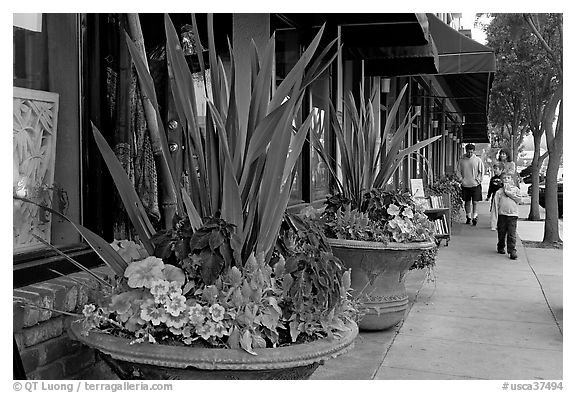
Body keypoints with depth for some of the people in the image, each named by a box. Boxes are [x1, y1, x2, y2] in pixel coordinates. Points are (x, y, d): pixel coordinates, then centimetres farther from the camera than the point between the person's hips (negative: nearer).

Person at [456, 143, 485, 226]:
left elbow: (481, 171, 3)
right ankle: (468, 217, 19)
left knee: (475, 202, -6)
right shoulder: (461, 160, 5)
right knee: (467, 202, 9)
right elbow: (458, 171, 10)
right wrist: (460, 179, -3)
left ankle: (475, 217, -3)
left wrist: (478, 179, -7)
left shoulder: (478, 160, 1)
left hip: (475, 185, -2)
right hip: (465, 185, 2)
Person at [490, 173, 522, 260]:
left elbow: (519, 199, -7)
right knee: (501, 234, 9)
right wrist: (494, 220, -5)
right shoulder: (499, 192, 3)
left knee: (512, 235, -6)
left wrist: (508, 192, -9)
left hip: (513, 215, 0)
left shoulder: (516, 189, 8)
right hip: (502, 215, 1)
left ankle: (512, 251, -5)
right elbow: (495, 206, 1)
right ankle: (501, 247, 30)